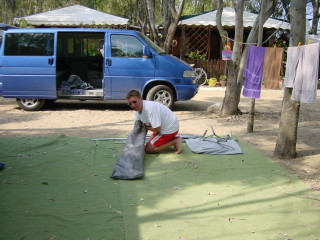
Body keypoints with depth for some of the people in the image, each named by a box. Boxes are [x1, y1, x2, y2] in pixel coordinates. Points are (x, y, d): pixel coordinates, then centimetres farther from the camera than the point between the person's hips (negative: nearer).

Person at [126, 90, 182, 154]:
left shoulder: (150, 108, -33)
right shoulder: (137, 108, -4)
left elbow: (157, 129, -28)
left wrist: (146, 126, -10)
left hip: (170, 129, -10)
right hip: (163, 127, 10)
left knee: (148, 149, -8)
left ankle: (175, 141, -5)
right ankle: (172, 139, 18)